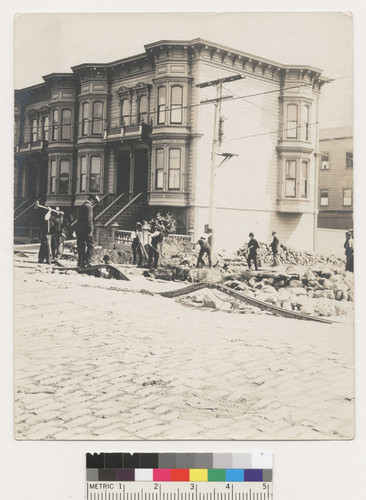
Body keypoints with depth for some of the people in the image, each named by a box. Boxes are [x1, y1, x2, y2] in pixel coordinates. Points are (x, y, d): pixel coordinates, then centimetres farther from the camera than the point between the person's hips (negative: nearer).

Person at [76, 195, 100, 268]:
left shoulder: (82, 206, 20)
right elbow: (89, 219, -17)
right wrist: (90, 230, -17)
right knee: (90, 246, -5)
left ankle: (80, 263, 11)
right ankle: (87, 262, -12)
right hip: (86, 231, -9)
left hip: (79, 230, 9)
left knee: (81, 248, 10)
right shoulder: (89, 207, -9)